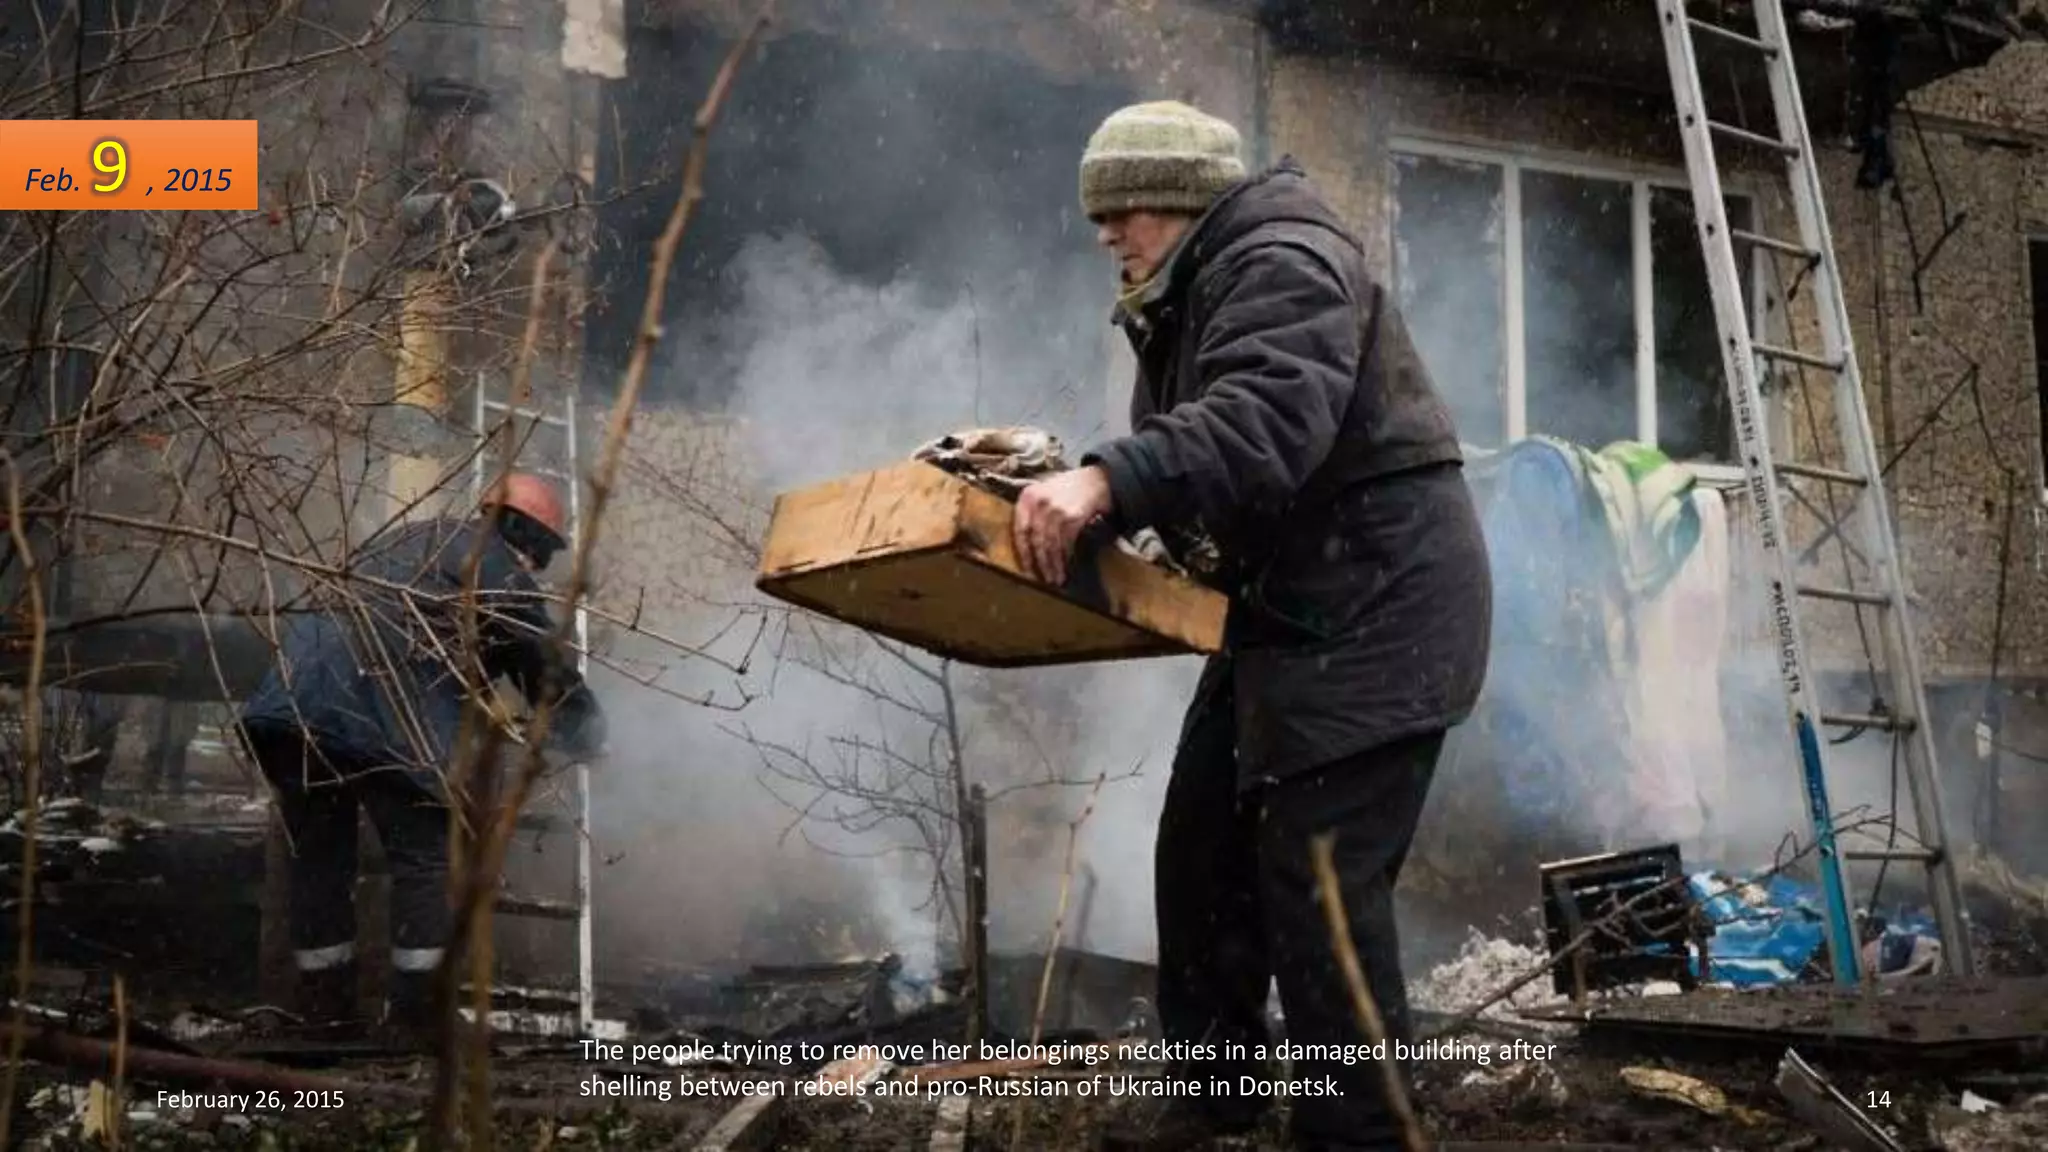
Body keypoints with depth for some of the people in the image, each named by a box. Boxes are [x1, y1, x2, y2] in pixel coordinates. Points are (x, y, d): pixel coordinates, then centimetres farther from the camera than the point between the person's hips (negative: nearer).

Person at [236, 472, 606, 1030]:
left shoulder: (406, 537, 31)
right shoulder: (503, 574, 11)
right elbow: (553, 680, 16)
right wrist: (586, 735, 34)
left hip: (291, 702, 7)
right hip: (381, 714, -7)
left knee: (319, 857, 16)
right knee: (427, 858, 6)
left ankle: (325, 1015, 21)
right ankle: (416, 1015, 4)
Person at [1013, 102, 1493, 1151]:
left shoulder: (1279, 264, -16)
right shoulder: (1186, 298, 18)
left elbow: (1266, 422, -35)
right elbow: (1184, 458, 16)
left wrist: (1110, 479, -45)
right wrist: (1079, 490, 0)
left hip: (1375, 601, -11)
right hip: (1293, 606, 11)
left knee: (1318, 881, -11)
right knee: (1204, 846, 13)